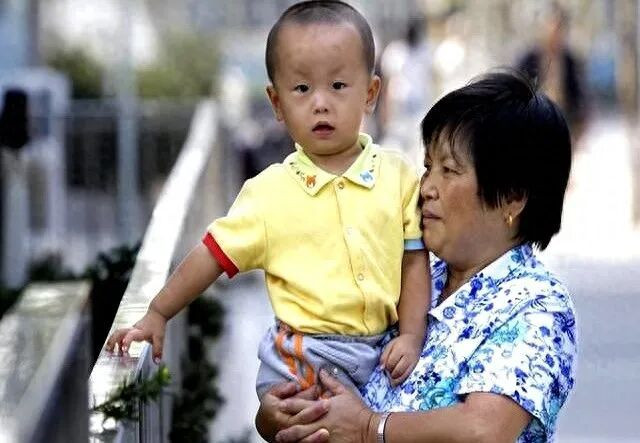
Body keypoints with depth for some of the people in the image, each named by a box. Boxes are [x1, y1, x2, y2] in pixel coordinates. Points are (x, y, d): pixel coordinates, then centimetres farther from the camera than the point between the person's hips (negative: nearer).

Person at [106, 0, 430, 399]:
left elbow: (415, 260, 4)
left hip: (383, 353, 2)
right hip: (302, 363, -2)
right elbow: (214, 255, 4)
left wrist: (412, 337, -6)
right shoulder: (270, 191, -1)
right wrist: (157, 315, 4)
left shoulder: (397, 176, 1)